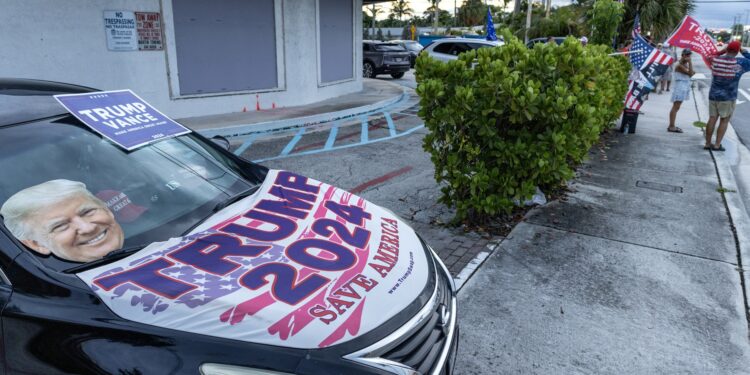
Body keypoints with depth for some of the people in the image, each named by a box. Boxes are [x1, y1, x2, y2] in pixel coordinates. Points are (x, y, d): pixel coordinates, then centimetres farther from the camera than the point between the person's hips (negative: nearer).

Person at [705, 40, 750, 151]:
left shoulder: (715, 59, -3)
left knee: (712, 119, 9)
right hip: (728, 97, -3)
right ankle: (717, 145, 6)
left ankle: (707, 143, 13)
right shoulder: (741, 62, -10)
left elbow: (710, 57, 20)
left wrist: (723, 51, 15)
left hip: (713, 95, 3)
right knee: (724, 121, 7)